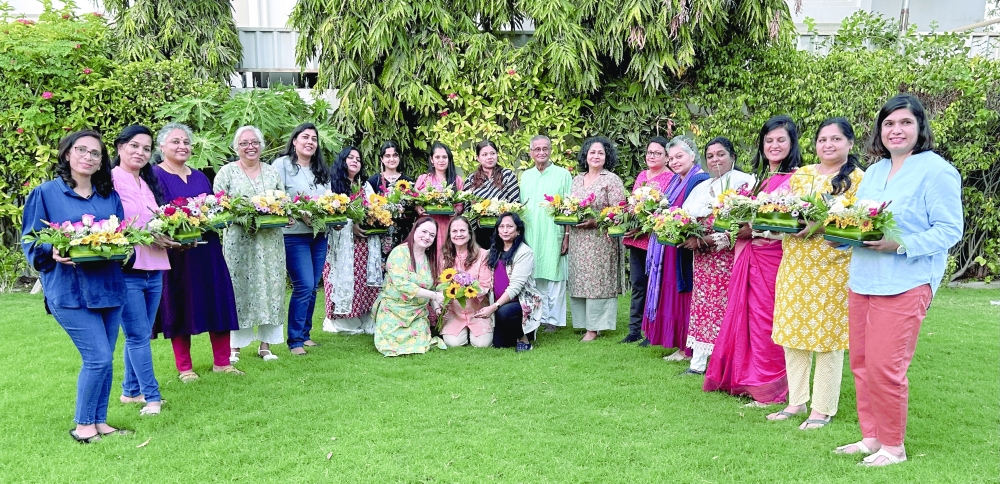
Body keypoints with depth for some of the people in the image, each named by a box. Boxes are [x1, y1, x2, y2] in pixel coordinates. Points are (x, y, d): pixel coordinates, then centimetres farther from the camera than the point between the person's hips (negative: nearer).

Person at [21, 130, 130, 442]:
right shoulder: (46, 193, 0)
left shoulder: (110, 196, 12)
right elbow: (31, 240, 0)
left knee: (103, 360, 9)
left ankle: (99, 422, 22)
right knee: (99, 358, -10)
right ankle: (83, 425, 9)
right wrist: (53, 252, -20)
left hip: (109, 286, 5)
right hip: (69, 289, -5)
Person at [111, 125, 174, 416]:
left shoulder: (149, 183, 18)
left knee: (140, 334, 14)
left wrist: (170, 236, 4)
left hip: (154, 269, 7)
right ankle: (152, 396, 4)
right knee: (139, 335, -3)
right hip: (125, 269, -7)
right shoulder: (111, 180, -6)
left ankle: (130, 391, 25)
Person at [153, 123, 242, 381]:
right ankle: (185, 367, 14)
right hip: (176, 251, -5)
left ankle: (222, 361, 15)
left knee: (217, 301, 5)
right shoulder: (154, 176, -3)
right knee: (180, 307, 3)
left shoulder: (200, 177, 16)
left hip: (207, 250, 6)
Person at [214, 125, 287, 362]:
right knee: (238, 289, -1)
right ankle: (234, 346, 8)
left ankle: (265, 344, 14)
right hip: (239, 240, -3)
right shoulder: (227, 172, 4)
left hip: (270, 240, 3)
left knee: (271, 287, 4)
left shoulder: (273, 172, 14)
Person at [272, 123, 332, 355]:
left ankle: (305, 334, 22)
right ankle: (295, 340, 1)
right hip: (294, 235, -6)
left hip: (319, 235, 7)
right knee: (304, 287, -11)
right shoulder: (282, 165, -2)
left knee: (313, 287, 10)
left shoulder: (322, 170, 17)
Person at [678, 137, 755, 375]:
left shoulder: (744, 182, -2)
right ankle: (698, 362, 11)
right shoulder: (702, 188, 19)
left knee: (726, 306, -5)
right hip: (703, 258, 6)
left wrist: (706, 241, -18)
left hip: (729, 256, -6)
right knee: (702, 306, 6)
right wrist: (689, 238, -6)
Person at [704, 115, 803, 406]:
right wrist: (739, 231, 3)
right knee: (747, 313, 9)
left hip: (777, 254, -7)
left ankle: (770, 386, 7)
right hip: (751, 253, 7)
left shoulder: (797, 177, -6)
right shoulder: (758, 178, 19)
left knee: (768, 317, -3)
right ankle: (745, 377, 18)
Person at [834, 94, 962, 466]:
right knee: (861, 363, 11)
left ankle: (893, 446, 13)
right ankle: (870, 437, 25)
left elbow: (950, 230, -11)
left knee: (885, 367, -5)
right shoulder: (874, 171, 16)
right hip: (862, 279, 7)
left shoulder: (936, 170, -6)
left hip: (904, 284, -7)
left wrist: (900, 245, -23)